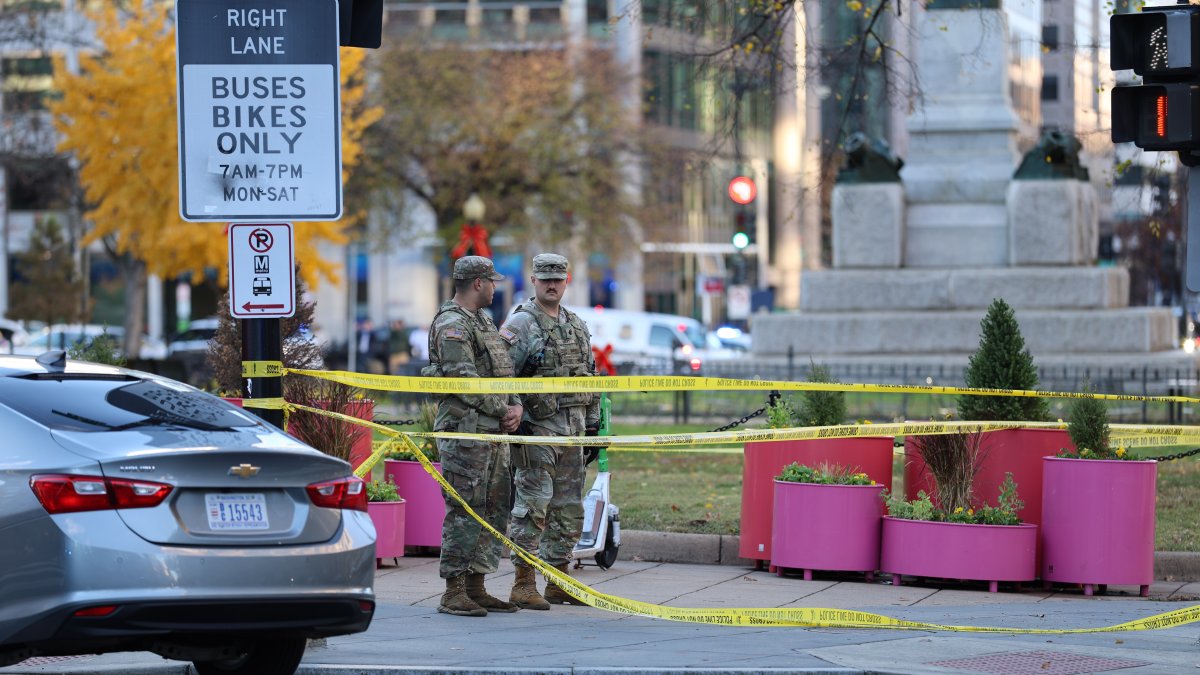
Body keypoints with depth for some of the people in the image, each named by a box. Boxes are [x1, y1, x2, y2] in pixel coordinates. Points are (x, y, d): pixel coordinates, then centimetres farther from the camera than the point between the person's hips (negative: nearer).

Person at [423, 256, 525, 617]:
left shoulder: (484, 322, 20)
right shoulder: (451, 325, -11)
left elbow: (504, 370, 21)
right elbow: (464, 381, -18)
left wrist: (516, 406, 4)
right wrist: (502, 410, -11)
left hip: (495, 432, 10)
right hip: (465, 430, -10)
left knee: (495, 509, 10)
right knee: (465, 511, -9)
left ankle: (476, 587, 16)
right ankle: (454, 593, -7)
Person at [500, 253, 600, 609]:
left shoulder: (577, 326, 16)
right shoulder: (521, 323, -6)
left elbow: (590, 378, 21)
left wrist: (593, 425, 16)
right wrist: (513, 420, -19)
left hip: (572, 430, 7)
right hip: (537, 428, -7)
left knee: (568, 509, 9)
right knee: (533, 505, -8)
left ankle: (559, 583, 16)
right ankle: (524, 585, -5)